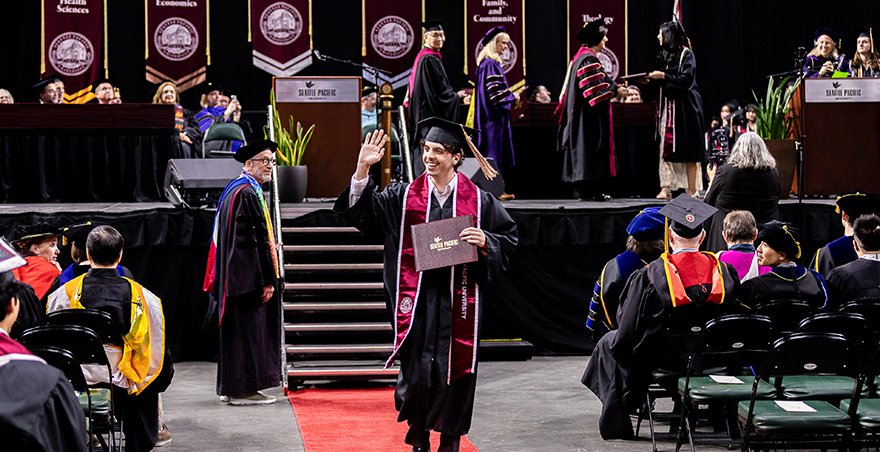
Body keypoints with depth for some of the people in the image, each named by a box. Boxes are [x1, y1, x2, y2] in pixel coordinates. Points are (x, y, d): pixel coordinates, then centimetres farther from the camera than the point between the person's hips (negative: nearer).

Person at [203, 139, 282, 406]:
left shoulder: (235, 189, 17)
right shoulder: (248, 193, -16)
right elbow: (258, 239, -19)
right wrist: (267, 280, -18)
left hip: (235, 275, 11)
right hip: (248, 274, -11)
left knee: (239, 331, 13)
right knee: (248, 330, -5)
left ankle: (231, 388, 18)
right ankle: (242, 390, -2)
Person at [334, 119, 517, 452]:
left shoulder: (478, 200, 3)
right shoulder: (404, 197, 5)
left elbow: (508, 236, 10)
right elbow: (362, 211, 0)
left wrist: (485, 242, -11)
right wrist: (363, 169, -11)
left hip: (457, 298, 0)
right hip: (417, 299, 0)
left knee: (454, 369, 5)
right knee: (416, 366, -1)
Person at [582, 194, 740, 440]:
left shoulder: (650, 275, -19)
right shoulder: (721, 270, -10)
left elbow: (627, 325, -13)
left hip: (661, 356, -4)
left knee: (609, 343, 24)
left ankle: (616, 421, 29)